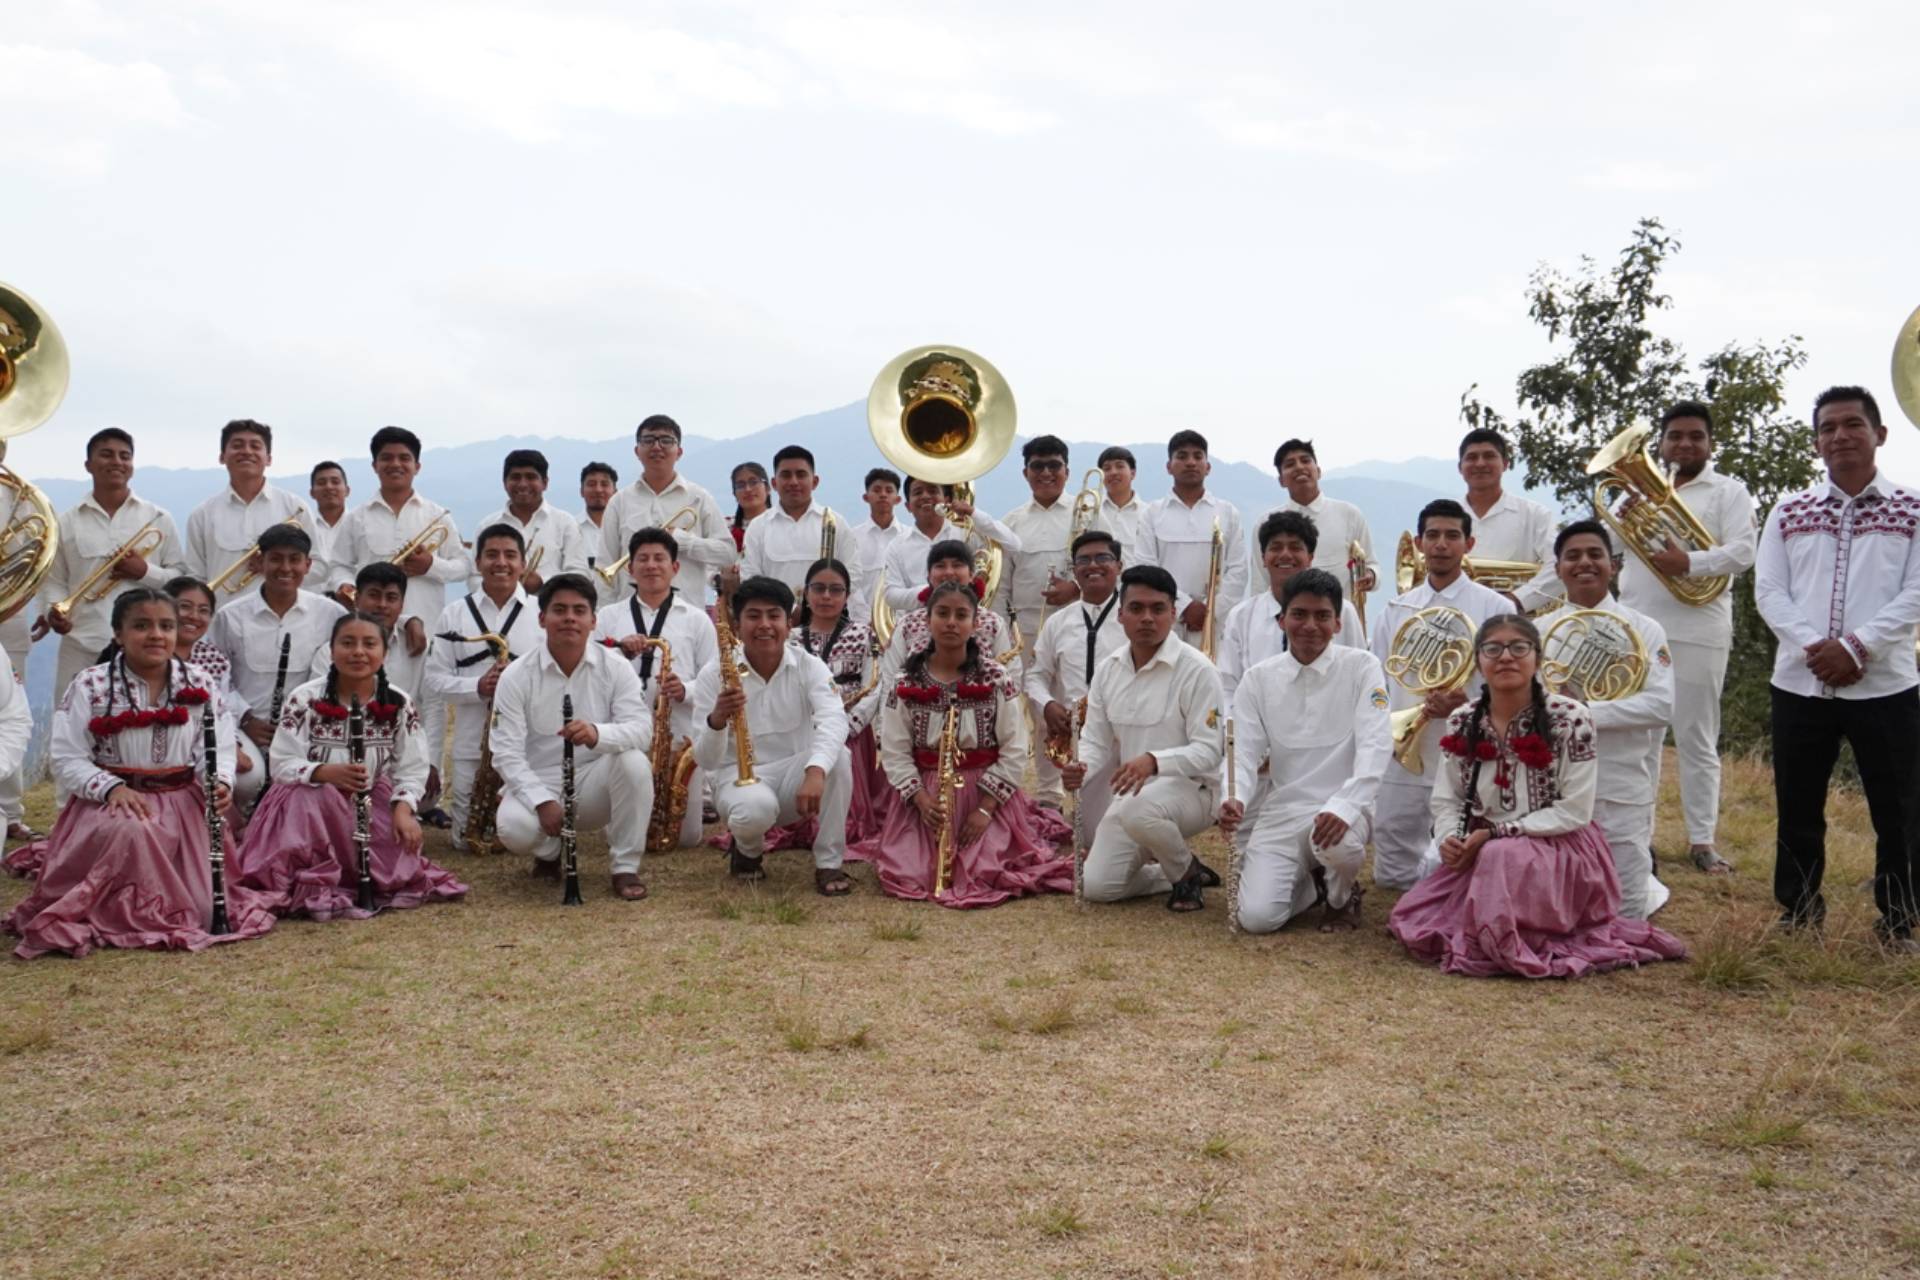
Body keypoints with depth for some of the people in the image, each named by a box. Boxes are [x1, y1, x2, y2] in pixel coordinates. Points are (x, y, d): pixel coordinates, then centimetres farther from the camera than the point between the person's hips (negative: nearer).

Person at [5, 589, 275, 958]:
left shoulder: (197, 686, 3)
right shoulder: (90, 686, -5)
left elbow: (219, 748, 3)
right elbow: (68, 760, -7)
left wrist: (220, 781, -19)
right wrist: (112, 788, -24)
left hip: (182, 805, 2)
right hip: (112, 802, -2)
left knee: (199, 912, -9)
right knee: (129, 832, -40)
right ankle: (125, 915, -14)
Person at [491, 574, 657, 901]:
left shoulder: (615, 667, -4)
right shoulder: (516, 677, -7)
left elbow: (642, 728, -17)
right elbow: (507, 753, -12)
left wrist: (598, 733, -39)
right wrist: (542, 801, -27)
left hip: (595, 784, 1)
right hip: (537, 783, -1)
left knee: (634, 762, -31)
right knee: (513, 828, -33)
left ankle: (626, 868, -14)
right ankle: (550, 851, 8)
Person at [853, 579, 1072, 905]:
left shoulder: (997, 679, -4)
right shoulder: (906, 682, -1)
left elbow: (1015, 752, -6)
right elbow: (894, 752, -3)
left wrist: (985, 808, -14)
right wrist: (922, 799, -18)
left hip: (985, 792, -1)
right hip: (923, 795, 1)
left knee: (985, 874, -17)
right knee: (907, 874, -14)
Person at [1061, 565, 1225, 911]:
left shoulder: (1196, 669, -16)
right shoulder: (1108, 670, 4)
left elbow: (1208, 750, -19)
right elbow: (1096, 741, 7)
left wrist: (1154, 762, -36)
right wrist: (1080, 769, -17)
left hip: (1191, 790, -6)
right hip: (1131, 793, 6)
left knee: (1137, 808, -39)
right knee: (1096, 886, -4)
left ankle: (1187, 872, -7)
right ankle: (1179, 871, 22)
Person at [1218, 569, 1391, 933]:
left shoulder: (1361, 666, -4)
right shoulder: (1259, 677, 4)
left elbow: (1375, 745, -15)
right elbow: (1243, 751, -3)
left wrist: (1345, 806, -32)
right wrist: (1234, 799, -26)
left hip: (1343, 808, -2)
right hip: (1281, 810, 3)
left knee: (1337, 843, -39)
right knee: (1257, 917, -16)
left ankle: (1342, 895, 0)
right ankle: (1310, 883, 21)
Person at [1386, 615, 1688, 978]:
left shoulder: (1570, 719, -13)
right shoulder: (1461, 723, 1)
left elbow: (1574, 811, -16)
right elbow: (1446, 800, 6)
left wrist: (1495, 833, -19)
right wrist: (1449, 838, -17)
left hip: (1557, 851, -5)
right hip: (1481, 854, 5)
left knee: (1502, 856, -37)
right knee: (1411, 919, -9)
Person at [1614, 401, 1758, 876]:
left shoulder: (1729, 492, 4)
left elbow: (1743, 552, -9)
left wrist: (1690, 563, -25)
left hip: (1697, 633, -4)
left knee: (1697, 741, 2)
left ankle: (1702, 841, 7)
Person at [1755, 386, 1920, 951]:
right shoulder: (1789, 511, 10)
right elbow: (1768, 590, 2)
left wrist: (1856, 647, -17)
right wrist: (1813, 647, -13)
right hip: (1798, 684, 2)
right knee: (1797, 811, 9)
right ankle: (1797, 916, 22)